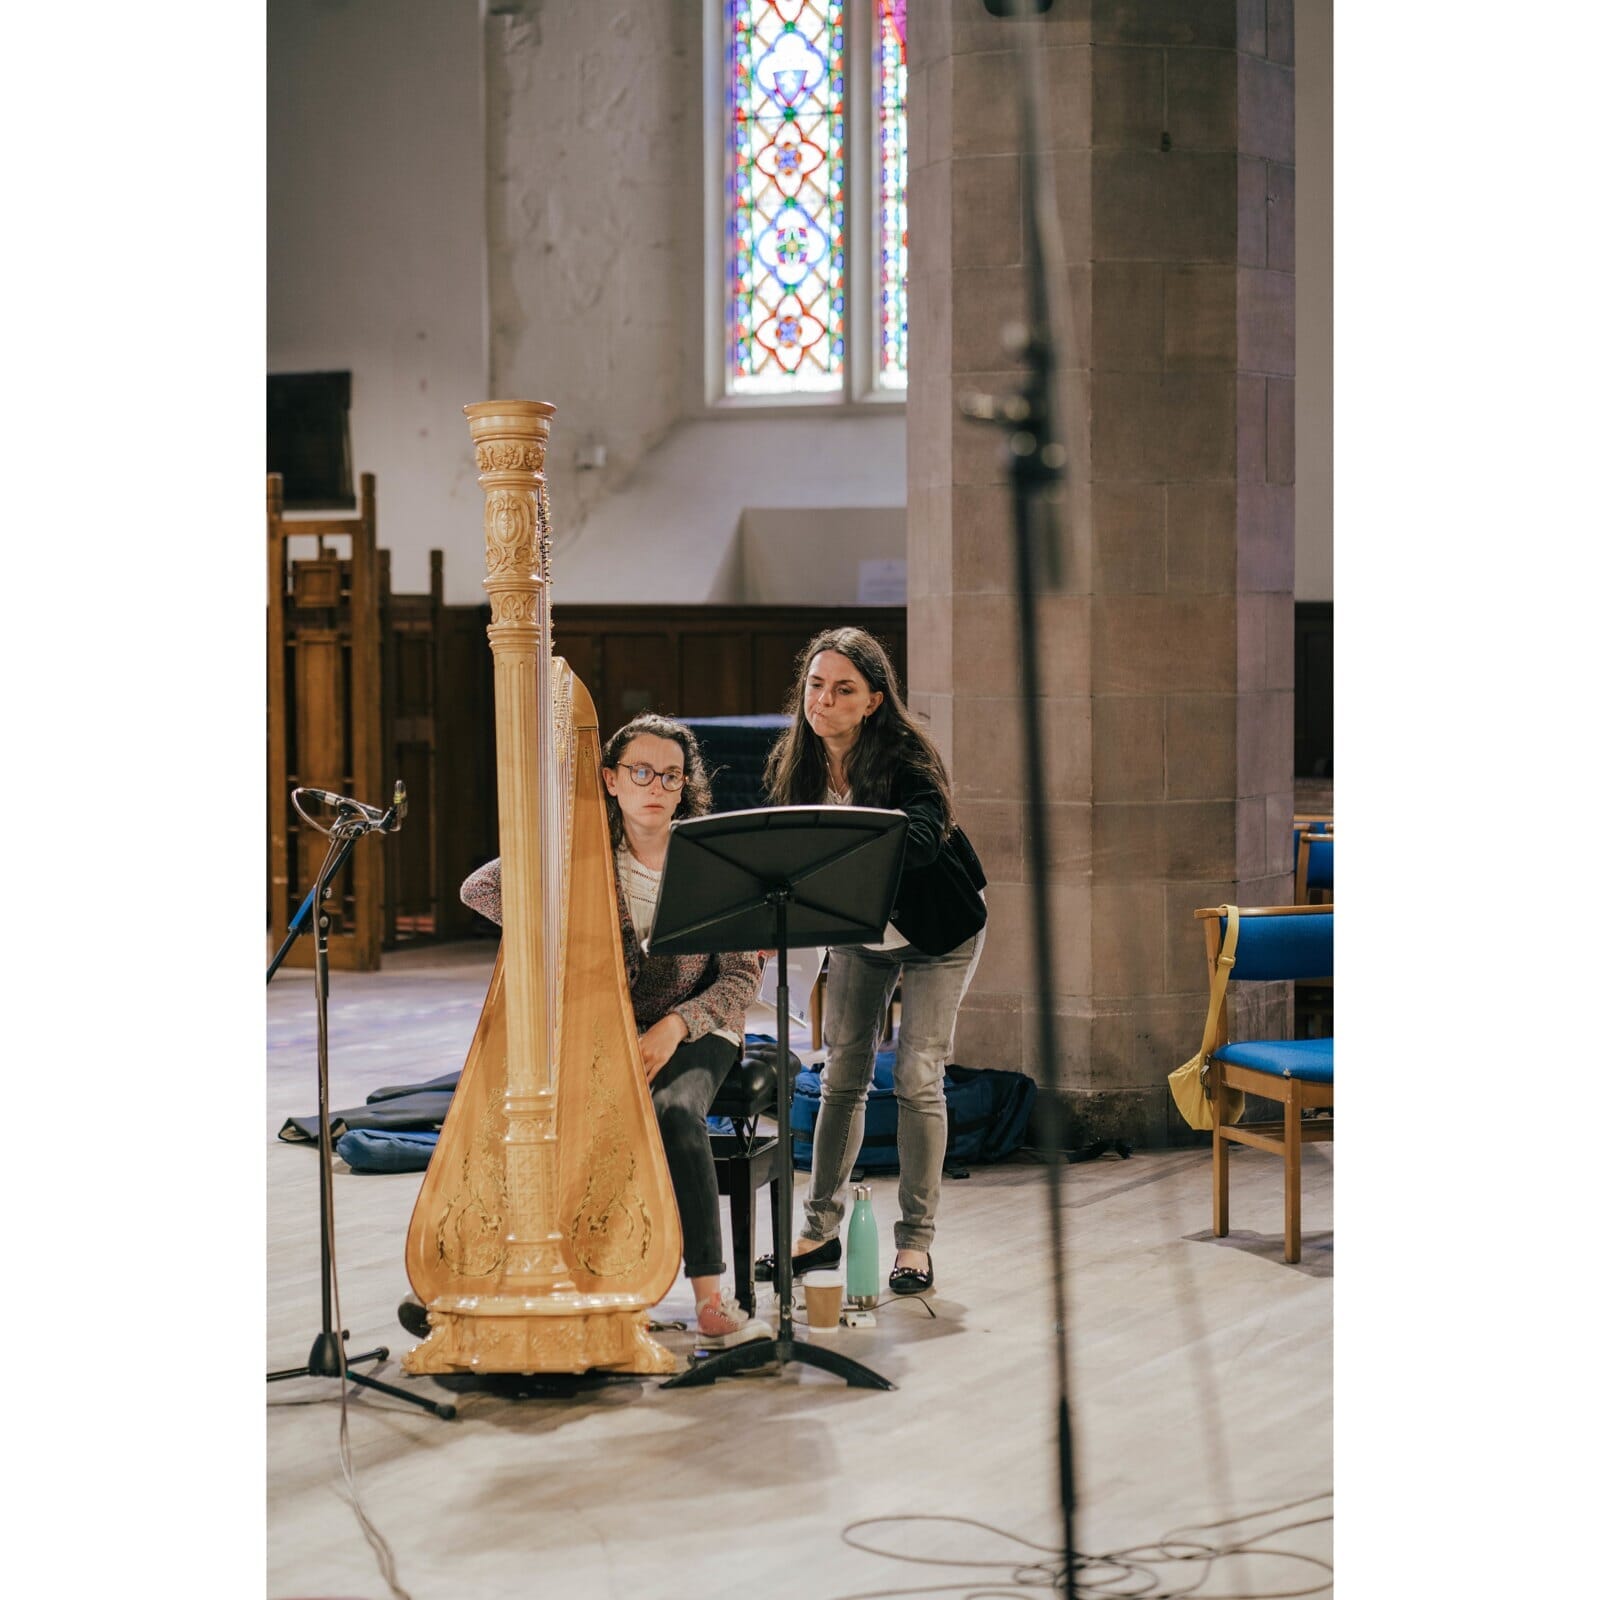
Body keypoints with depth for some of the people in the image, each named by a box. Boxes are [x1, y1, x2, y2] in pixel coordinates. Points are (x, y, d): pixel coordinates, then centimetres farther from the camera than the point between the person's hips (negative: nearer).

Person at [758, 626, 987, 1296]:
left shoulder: (905, 759, -29)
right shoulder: (792, 764, -14)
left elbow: (922, 834, -48)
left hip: (937, 931, -4)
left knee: (918, 1076, -8)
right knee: (842, 1073, 5)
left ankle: (916, 1240, -1)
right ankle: (821, 1229, 14)